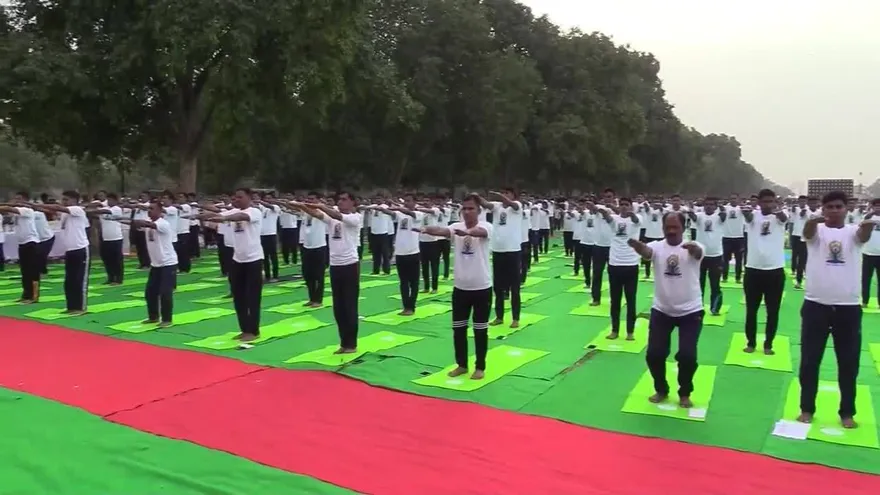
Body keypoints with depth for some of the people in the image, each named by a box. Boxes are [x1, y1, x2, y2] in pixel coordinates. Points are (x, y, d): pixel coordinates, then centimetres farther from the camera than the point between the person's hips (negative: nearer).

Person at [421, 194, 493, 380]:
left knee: (480, 329, 8)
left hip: (482, 287, -4)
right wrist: (427, 229, -45)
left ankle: (480, 367, 22)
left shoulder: (486, 226, -10)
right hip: (460, 287, 4)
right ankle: (462, 364, 28)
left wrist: (466, 232, -58)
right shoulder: (456, 227, -1)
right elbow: (442, 230, -22)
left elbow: (479, 231, -35)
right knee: (458, 328, 12)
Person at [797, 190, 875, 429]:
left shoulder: (853, 231, 3)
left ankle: (847, 412, 24)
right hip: (816, 305, -1)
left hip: (848, 307, 1)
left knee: (849, 363, 9)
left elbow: (864, 237, -20)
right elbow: (808, 231, -23)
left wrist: (869, 226, -45)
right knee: (809, 361, 7)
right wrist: (814, 219, -48)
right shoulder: (816, 230, 1)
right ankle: (807, 409, 21)